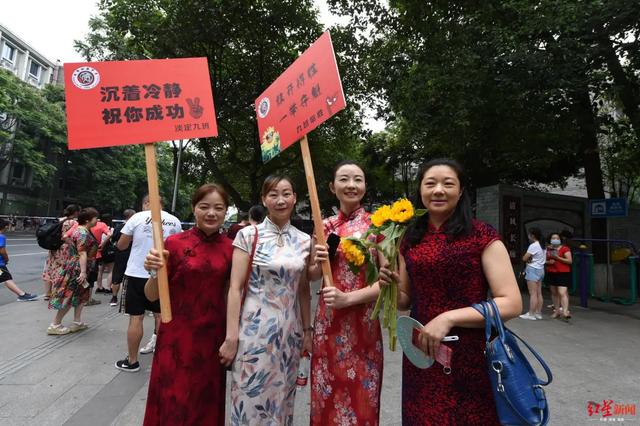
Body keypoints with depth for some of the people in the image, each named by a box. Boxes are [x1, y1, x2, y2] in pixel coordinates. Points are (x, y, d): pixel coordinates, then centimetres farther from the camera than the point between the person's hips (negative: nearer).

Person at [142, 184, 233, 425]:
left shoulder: (230, 248, -2)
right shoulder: (175, 243, -9)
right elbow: (152, 296, -6)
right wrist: (155, 272, -24)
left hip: (213, 337, 2)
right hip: (177, 336, -2)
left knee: (206, 402, 18)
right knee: (173, 401, 11)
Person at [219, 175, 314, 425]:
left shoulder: (304, 241, 3)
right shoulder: (248, 235, -8)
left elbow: (303, 290, 9)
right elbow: (235, 288, -9)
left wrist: (307, 330, 9)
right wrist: (231, 337, -11)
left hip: (289, 331, 4)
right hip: (254, 328, -3)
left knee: (281, 399, 18)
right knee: (250, 400, 9)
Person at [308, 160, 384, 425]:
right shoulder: (325, 226, 5)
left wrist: (348, 298, -20)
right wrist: (319, 261, -9)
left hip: (362, 324, -3)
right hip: (327, 323, 4)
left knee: (359, 398, 10)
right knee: (326, 399, 16)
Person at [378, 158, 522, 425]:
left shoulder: (482, 235, -9)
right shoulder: (410, 240, 4)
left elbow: (511, 303, -12)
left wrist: (449, 317, -21)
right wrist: (392, 286, -9)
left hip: (469, 356, -4)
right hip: (420, 355, 4)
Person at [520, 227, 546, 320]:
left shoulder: (533, 246, -16)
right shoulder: (543, 246, 13)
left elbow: (524, 258, -17)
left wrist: (528, 259, 5)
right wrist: (531, 259, 5)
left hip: (533, 270, -9)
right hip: (541, 269, 9)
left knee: (533, 293, -8)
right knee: (539, 293, 11)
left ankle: (531, 314, -7)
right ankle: (538, 313, 15)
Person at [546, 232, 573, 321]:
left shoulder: (565, 249, -3)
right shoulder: (548, 249, 11)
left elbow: (570, 261, -8)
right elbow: (545, 260, 18)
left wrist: (558, 257, -17)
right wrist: (548, 262, -5)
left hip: (563, 273, -5)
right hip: (551, 273, 5)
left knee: (562, 293, -14)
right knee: (554, 293, 10)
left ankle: (565, 312, -16)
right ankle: (557, 310, 18)